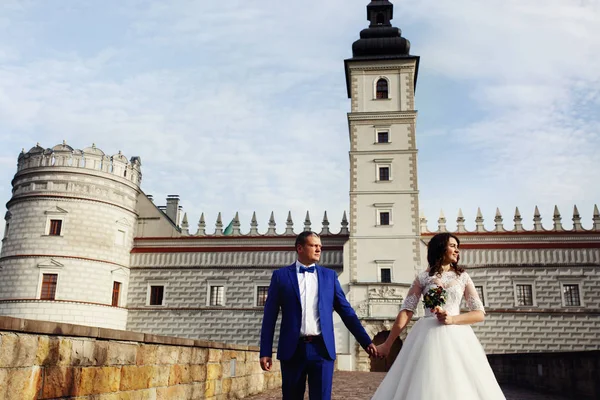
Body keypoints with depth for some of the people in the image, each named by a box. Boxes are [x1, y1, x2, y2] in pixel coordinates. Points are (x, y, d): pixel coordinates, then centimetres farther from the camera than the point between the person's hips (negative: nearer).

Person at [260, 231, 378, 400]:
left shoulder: (329, 275, 9)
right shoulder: (281, 275, 4)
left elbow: (346, 312, 9)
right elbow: (270, 316, 2)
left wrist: (366, 342, 3)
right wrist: (265, 352, -2)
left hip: (322, 349, 1)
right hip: (292, 349, -1)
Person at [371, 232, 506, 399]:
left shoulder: (463, 277, 9)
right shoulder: (422, 278, 5)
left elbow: (479, 314, 4)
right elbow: (406, 312, 1)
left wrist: (452, 319, -13)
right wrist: (387, 344, -4)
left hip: (456, 338, 1)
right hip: (428, 338, -1)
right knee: (426, 387, -3)